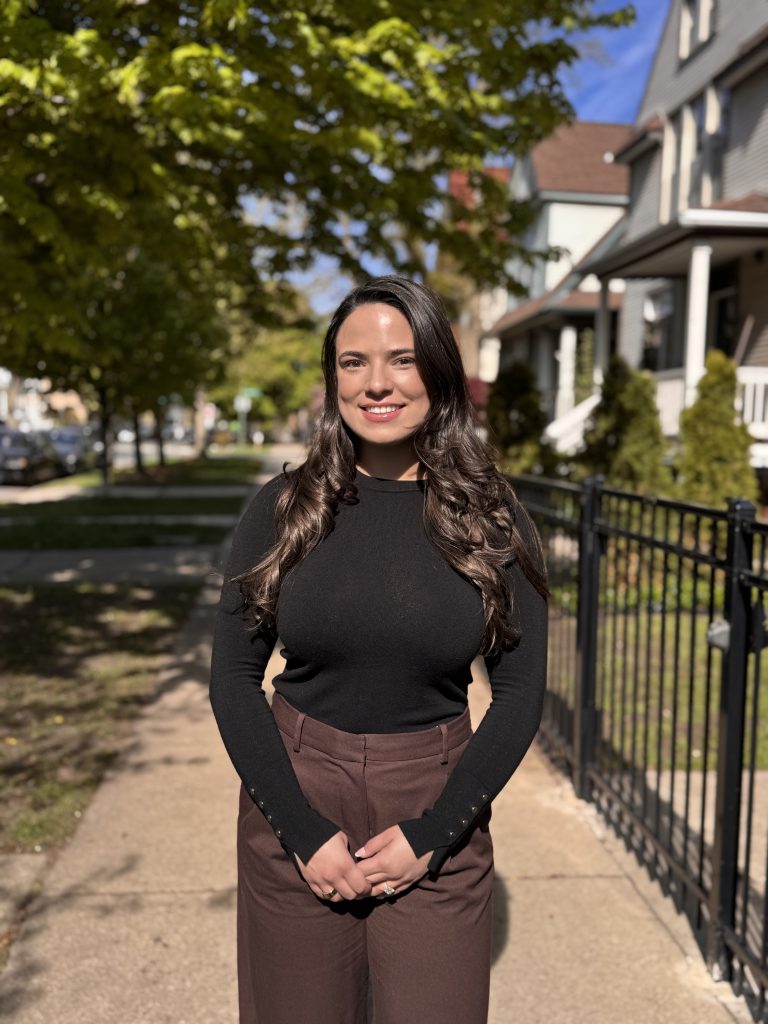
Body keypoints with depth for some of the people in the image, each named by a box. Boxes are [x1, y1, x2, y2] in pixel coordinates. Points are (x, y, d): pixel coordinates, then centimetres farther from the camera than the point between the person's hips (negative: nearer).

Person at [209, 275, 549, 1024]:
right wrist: (305, 832, -10)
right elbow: (233, 680, -4)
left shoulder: (492, 520, -6)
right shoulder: (283, 509, -5)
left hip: (437, 815, 0)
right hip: (293, 804, 1)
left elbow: (519, 694, -4)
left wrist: (429, 835, -10)